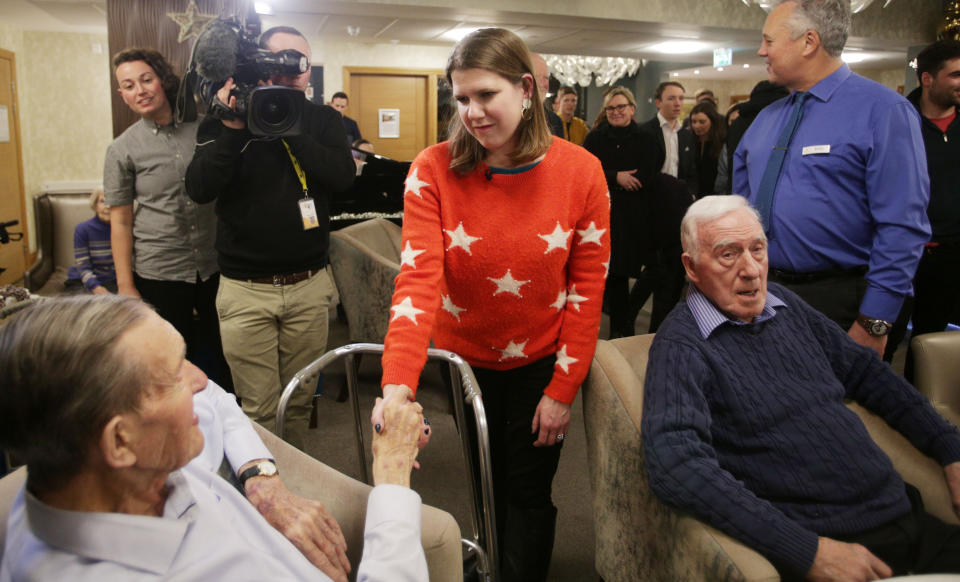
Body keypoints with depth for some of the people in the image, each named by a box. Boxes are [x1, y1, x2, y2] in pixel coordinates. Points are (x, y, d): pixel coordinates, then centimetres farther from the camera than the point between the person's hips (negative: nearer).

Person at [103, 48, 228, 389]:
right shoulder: (122, 150, -2)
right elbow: (120, 222, -1)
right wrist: (125, 286, -4)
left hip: (216, 266, 2)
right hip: (159, 273, -2)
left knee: (224, 356, 12)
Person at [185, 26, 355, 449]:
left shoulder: (323, 120, 6)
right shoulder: (224, 118, 3)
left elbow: (343, 176, -12)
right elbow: (200, 189, -9)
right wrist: (233, 130, -19)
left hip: (309, 284, 2)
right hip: (245, 288, -1)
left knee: (299, 402, 12)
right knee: (260, 412, 3)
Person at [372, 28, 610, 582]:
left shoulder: (581, 171, -14)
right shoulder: (434, 170, -16)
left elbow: (588, 288, -11)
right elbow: (419, 278, -25)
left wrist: (563, 390, -11)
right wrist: (397, 385, -37)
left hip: (541, 363, -1)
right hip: (464, 359, 1)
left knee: (529, 494, 12)